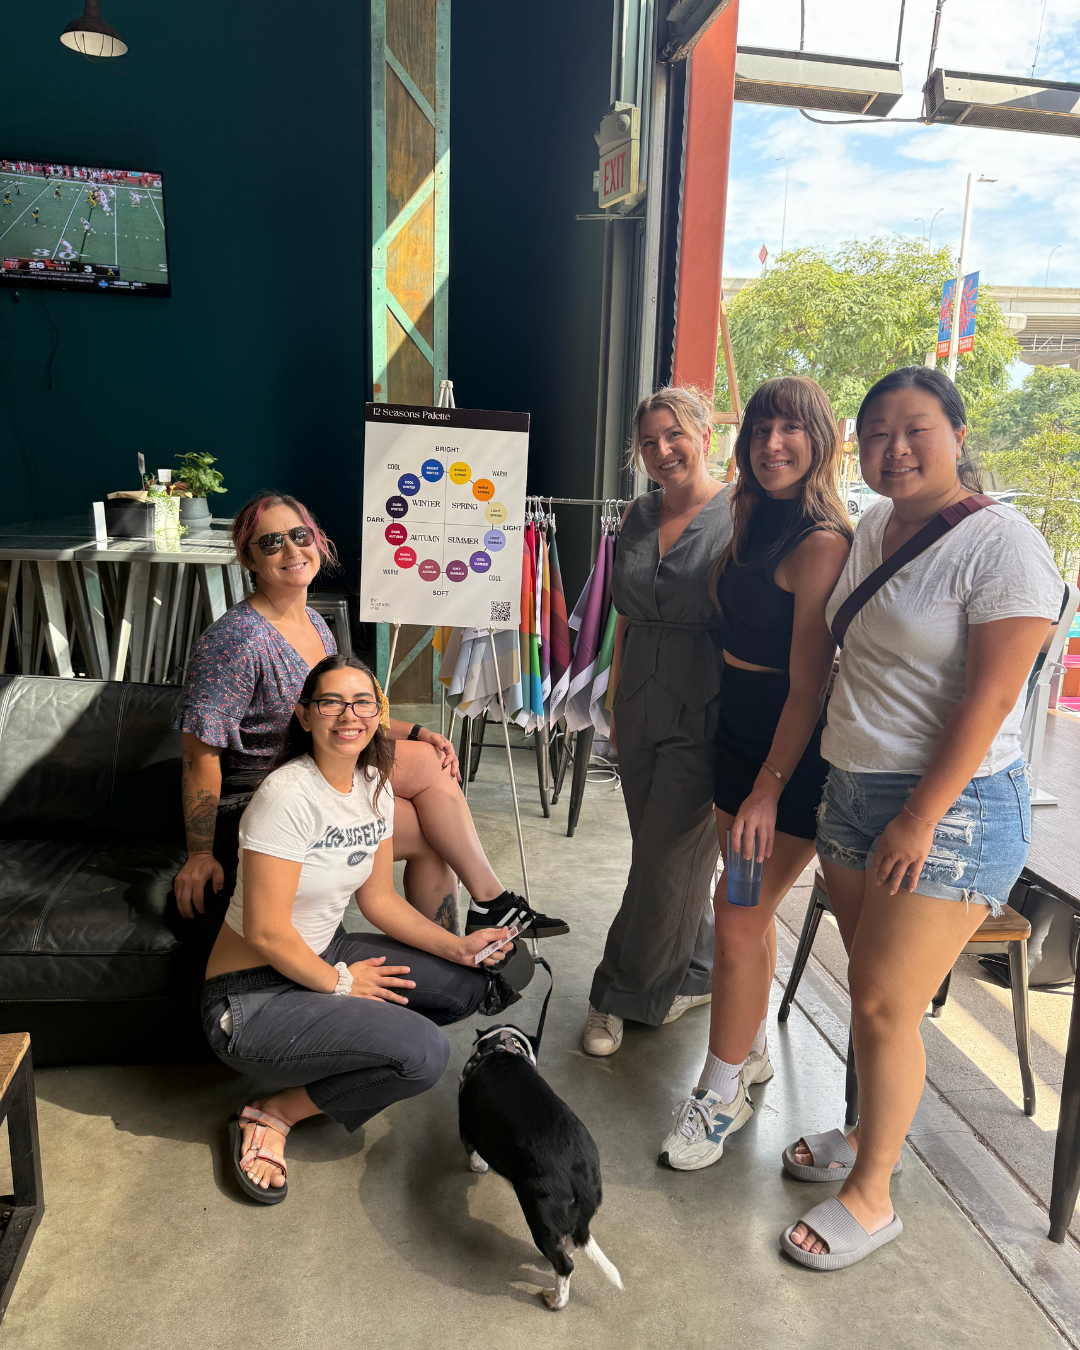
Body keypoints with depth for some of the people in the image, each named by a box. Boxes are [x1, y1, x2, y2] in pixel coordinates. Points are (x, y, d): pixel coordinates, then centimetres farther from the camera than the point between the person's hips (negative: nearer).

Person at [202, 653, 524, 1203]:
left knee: (474, 982, 1)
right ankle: (272, 1114, -2)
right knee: (423, 1053, -23)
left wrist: (459, 948, -3)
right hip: (254, 996, -8)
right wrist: (339, 982, -11)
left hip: (323, 955, 8)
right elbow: (266, 932, -24)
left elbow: (379, 898, 7)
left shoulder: (374, 787, 0)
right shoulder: (288, 796, -25)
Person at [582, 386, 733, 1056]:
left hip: (703, 716, -6)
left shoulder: (739, 516, -10)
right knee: (659, 852, 15)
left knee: (666, 863, 2)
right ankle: (692, 977, 35)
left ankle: (624, 992, 19)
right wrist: (616, 698, 16)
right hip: (642, 711, 7)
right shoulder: (640, 516, 9)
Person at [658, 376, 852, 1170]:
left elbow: (808, 683, -20)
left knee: (740, 915, -3)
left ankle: (722, 1095, 13)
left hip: (791, 749, -8)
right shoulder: (754, 524, 10)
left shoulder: (822, 545, -18)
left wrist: (769, 788, -20)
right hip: (737, 731, 9)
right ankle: (753, 1051, 35)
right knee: (748, 908, 17)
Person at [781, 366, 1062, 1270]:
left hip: (952, 807, -7)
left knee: (884, 1005, -2)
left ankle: (871, 1197, 17)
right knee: (871, 987, 17)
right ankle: (874, 1135, 37)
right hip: (852, 789, 7)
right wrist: (810, 780, 15)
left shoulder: (1001, 543, -14)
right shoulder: (873, 530, 9)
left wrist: (920, 820, -18)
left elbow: (990, 698, -18)